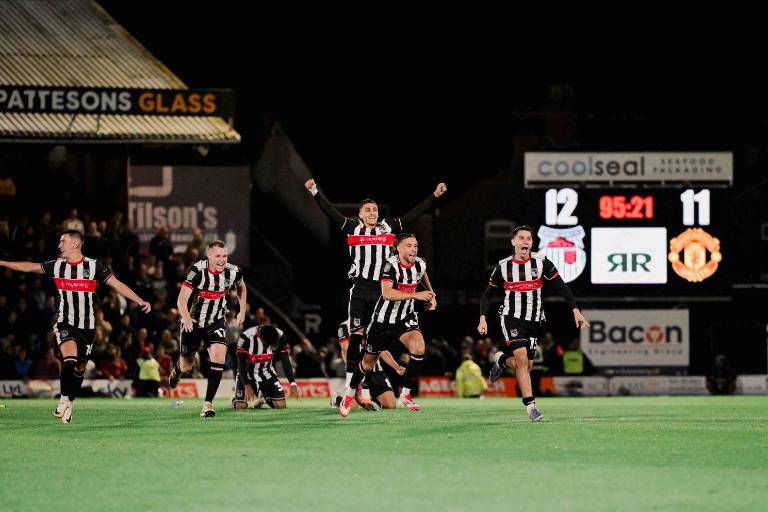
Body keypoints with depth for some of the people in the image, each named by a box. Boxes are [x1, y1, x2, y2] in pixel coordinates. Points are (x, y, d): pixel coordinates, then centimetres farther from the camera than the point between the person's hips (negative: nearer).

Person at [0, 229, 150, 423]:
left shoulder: (94, 266, -5)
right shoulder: (56, 265, 2)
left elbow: (117, 285, -6)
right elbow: (29, 267, 12)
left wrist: (140, 301, -14)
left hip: (87, 325, 0)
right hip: (65, 323, 0)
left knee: (80, 367, 7)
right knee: (70, 358, -25)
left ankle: (69, 404, 25)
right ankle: (64, 399, -14)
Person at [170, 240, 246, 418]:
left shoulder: (233, 272, -12)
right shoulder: (198, 270, -24)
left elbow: (241, 288, 14)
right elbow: (182, 299, -26)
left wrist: (242, 311, 8)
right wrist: (186, 318, -44)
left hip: (216, 322, 2)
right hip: (193, 322, -2)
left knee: (219, 355, -23)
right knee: (186, 366, 13)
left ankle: (208, 404, -18)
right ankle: (176, 370, 54)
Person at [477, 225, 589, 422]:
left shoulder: (541, 262, -3)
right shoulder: (503, 267, -2)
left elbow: (561, 287, -2)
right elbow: (488, 294, 8)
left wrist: (575, 310, -9)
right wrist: (482, 318, -3)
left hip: (533, 321, 2)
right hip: (511, 318, -2)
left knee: (525, 366, 5)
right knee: (522, 359, -20)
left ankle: (502, 359, 39)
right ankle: (530, 404, -16)